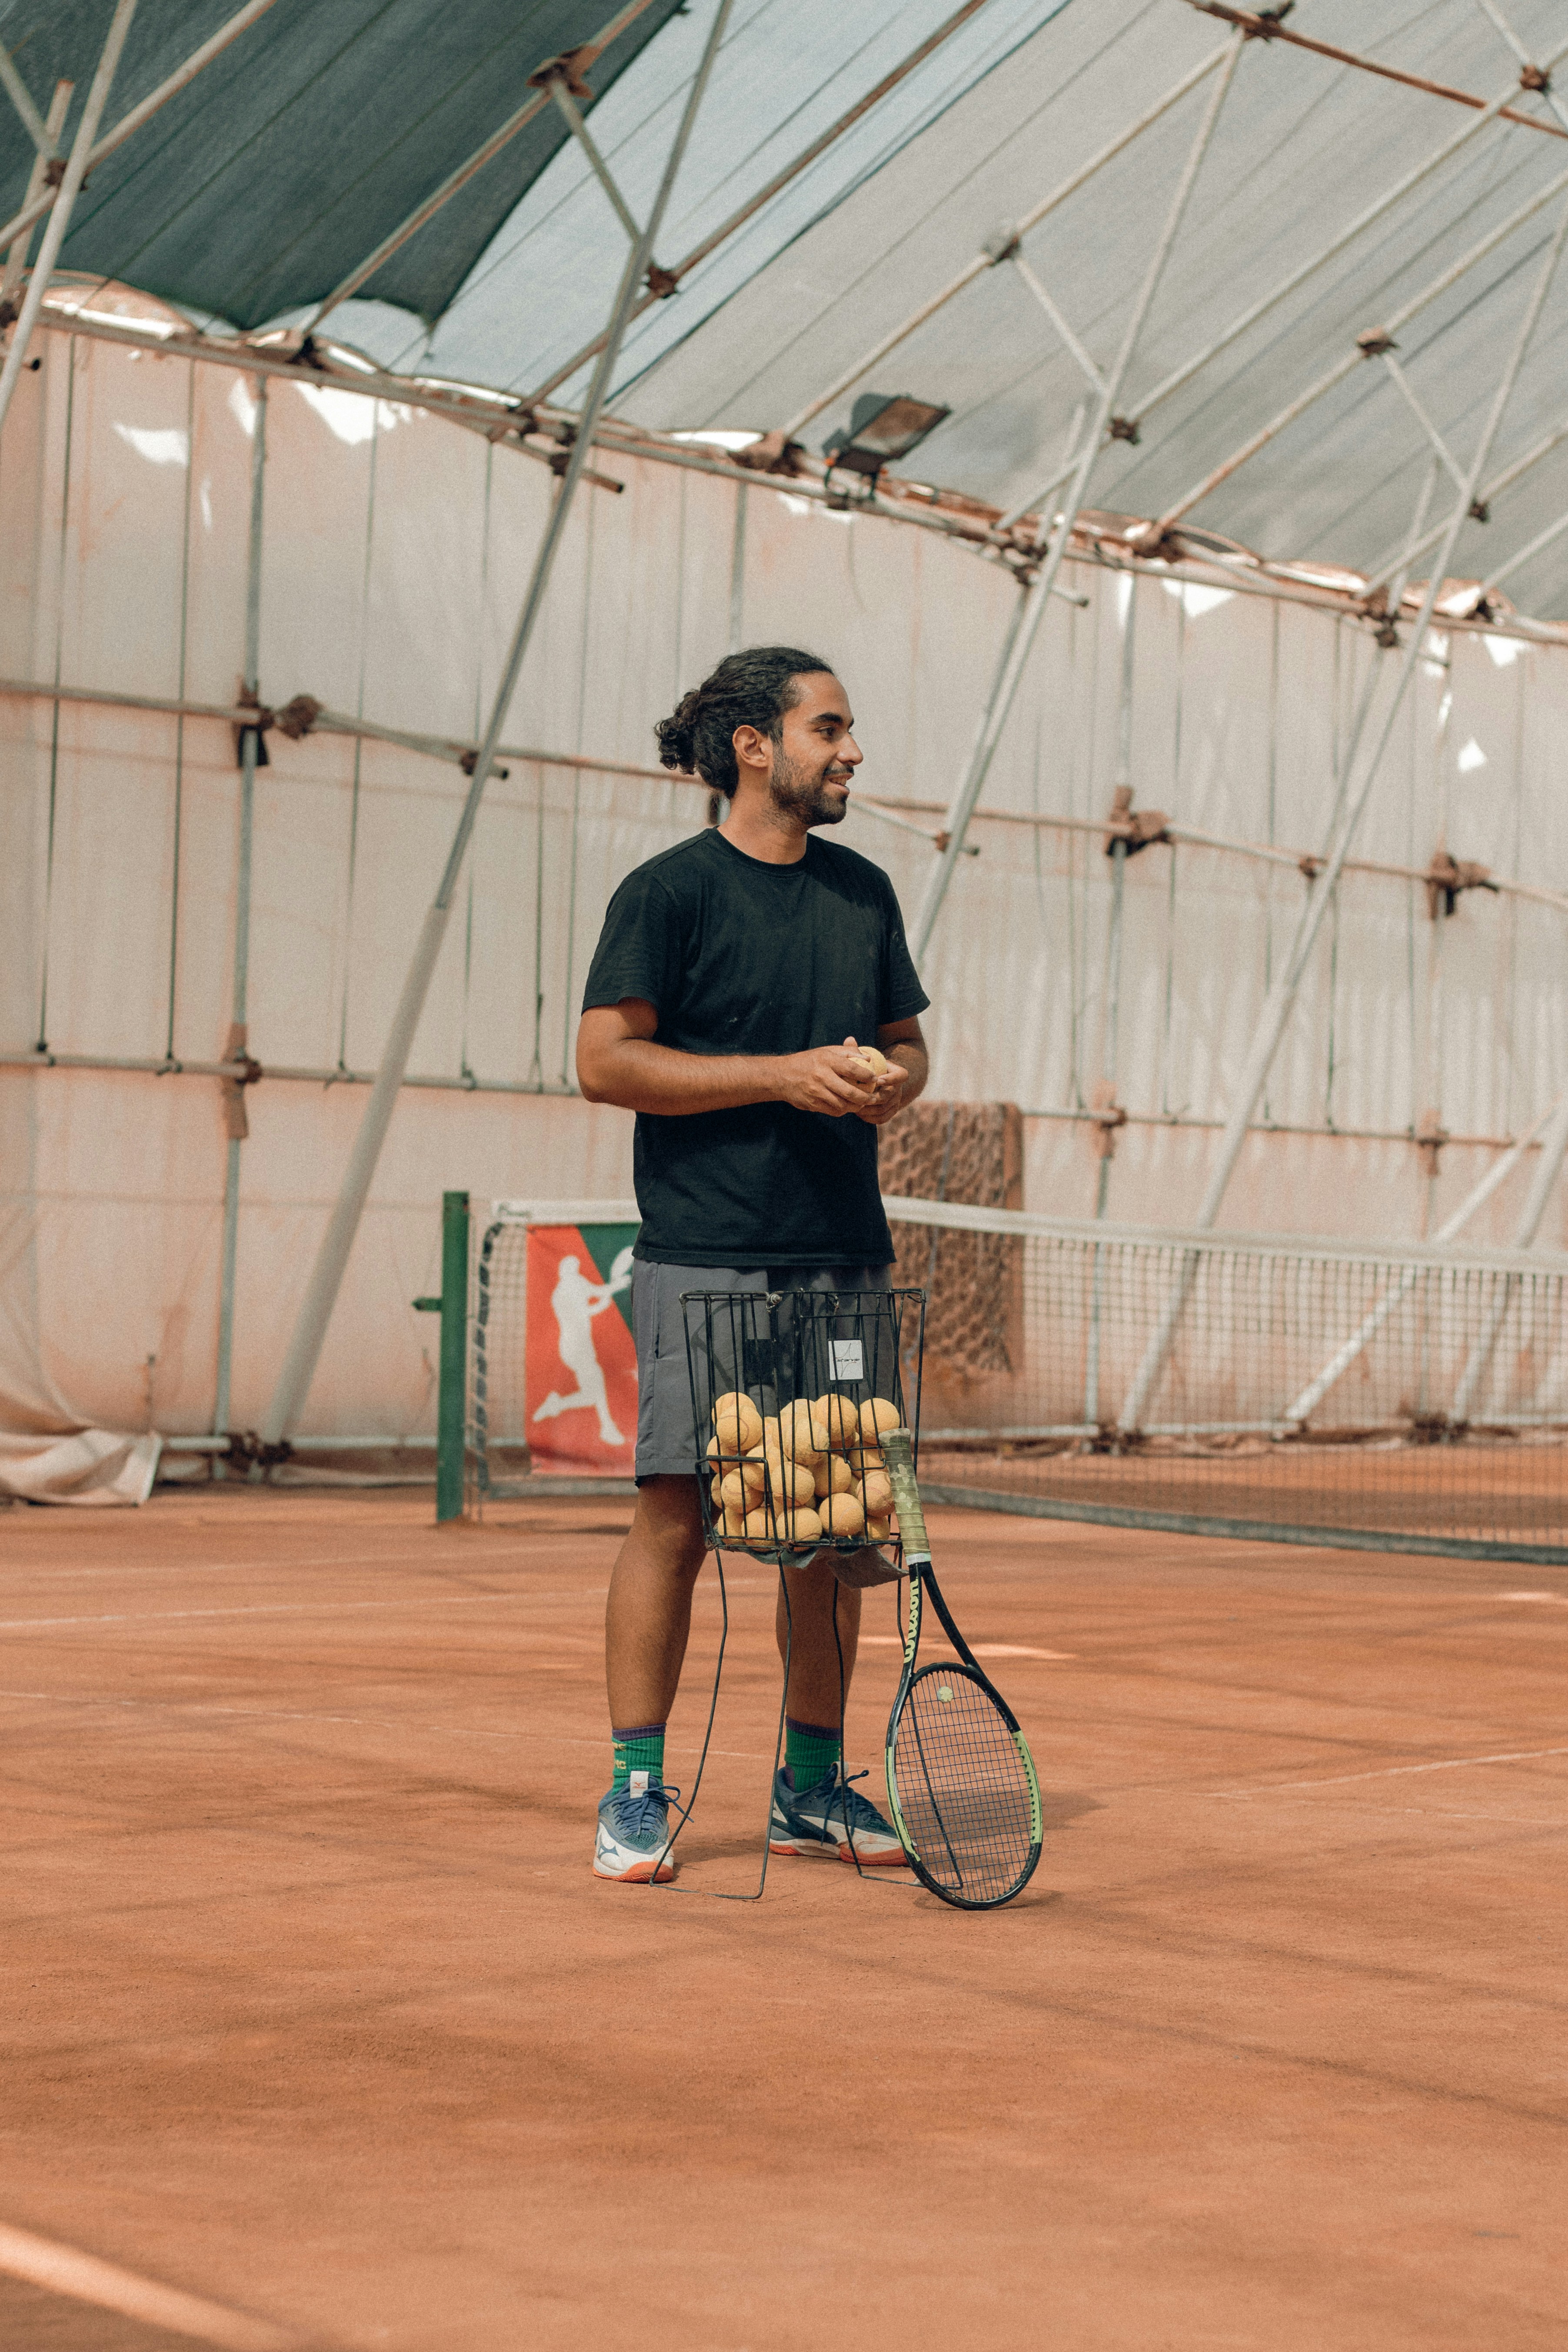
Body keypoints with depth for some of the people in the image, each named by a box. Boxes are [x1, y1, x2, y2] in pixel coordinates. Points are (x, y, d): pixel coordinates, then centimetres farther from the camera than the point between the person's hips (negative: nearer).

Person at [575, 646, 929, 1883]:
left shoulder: (864, 890, 15)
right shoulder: (669, 890, -3)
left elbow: (907, 1038, 24)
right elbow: (606, 1059, -10)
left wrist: (890, 1083, -1)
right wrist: (786, 1074, -15)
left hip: (846, 1260, 6)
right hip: (704, 1259, -6)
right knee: (677, 1514, -7)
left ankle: (813, 1784, 19)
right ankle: (637, 1791, 1)